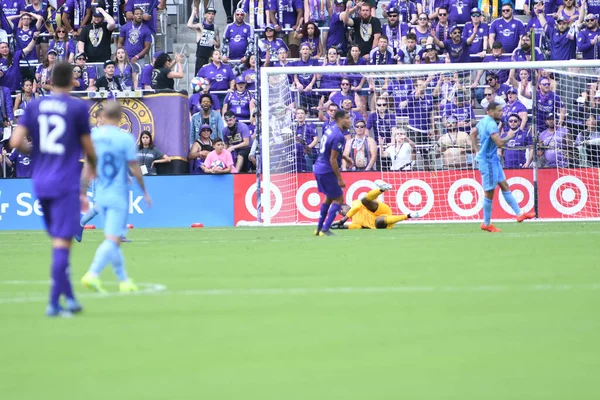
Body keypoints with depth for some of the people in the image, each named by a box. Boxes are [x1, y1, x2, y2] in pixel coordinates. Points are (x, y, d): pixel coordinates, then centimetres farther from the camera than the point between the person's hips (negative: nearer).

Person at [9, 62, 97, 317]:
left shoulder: (34, 106, 6)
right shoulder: (78, 107, -5)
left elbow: (16, 141, -3)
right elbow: (88, 148, -1)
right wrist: (92, 166, 20)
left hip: (40, 182, 5)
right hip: (66, 183, -5)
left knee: (59, 240, 17)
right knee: (62, 242, -6)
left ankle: (69, 297, 20)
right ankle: (54, 303, -11)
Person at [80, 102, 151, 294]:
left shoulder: (93, 136, 1)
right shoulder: (125, 138, -11)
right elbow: (135, 170, -8)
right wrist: (144, 191, 6)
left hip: (101, 195, 5)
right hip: (118, 196, -5)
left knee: (112, 238, 15)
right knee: (113, 239, -8)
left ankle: (123, 280, 22)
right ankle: (92, 274, -24)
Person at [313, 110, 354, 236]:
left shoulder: (331, 130, 7)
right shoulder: (338, 136, -22)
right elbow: (333, 160, -22)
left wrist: (345, 157, 16)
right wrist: (339, 179, -17)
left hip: (319, 169, 10)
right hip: (327, 171, -10)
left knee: (329, 197, 23)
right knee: (338, 199, -1)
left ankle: (319, 228, 27)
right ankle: (325, 230, -4)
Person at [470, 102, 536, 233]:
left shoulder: (483, 121, 10)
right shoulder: (491, 124, -21)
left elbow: (473, 133, 24)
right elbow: (500, 143, -29)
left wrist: (477, 151, 22)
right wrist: (509, 136, -10)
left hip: (493, 159, 11)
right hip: (488, 161, -11)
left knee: (504, 186, 11)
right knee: (489, 192, -1)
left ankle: (519, 213, 13)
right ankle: (486, 224, 8)